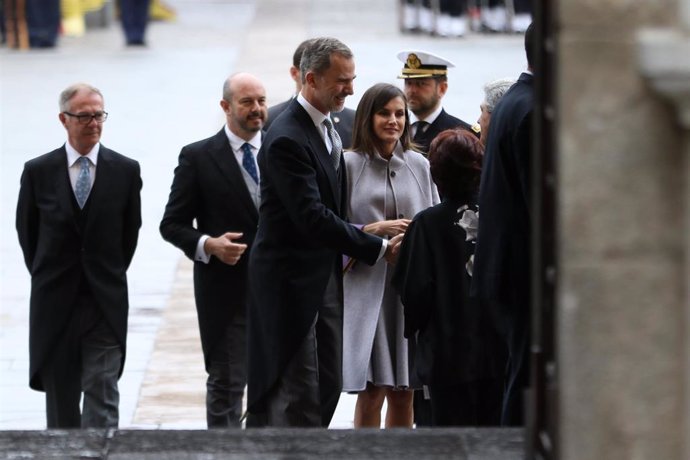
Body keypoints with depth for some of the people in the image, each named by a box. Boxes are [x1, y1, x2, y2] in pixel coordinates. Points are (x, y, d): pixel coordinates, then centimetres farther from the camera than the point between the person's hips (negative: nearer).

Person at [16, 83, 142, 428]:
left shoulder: (125, 171, -1)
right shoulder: (38, 172, -1)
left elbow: (131, 229, 9)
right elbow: (26, 230, 10)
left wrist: (110, 275, 9)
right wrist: (45, 276, 10)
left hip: (105, 302, -1)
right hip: (54, 303, 1)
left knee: (102, 394, -7)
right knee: (60, 395, 10)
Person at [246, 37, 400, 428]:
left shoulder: (329, 127, 11)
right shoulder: (287, 139, -20)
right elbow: (312, 218, -25)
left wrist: (347, 249, 8)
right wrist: (377, 248, -22)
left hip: (326, 277, 9)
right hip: (293, 282, -9)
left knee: (328, 385, 11)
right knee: (299, 395, -8)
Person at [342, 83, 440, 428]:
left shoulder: (419, 165, 10)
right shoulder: (349, 165, 0)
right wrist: (376, 230, -13)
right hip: (366, 286, -3)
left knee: (403, 394, 6)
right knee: (371, 393, -5)